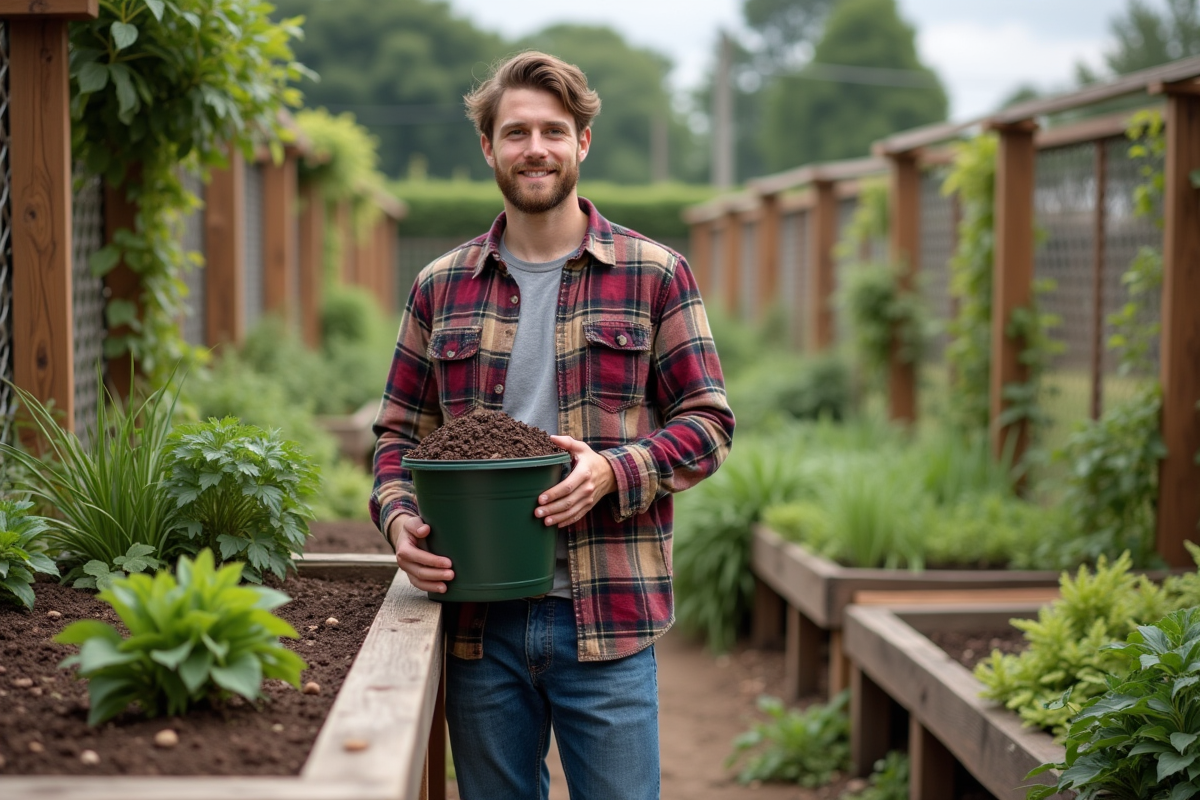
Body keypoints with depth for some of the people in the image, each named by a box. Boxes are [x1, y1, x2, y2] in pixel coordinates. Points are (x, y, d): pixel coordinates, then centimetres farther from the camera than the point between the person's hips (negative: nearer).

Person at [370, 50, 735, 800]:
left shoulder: (655, 275, 2)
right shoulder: (441, 287, 9)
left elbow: (708, 420, 1)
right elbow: (400, 429, 14)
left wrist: (614, 470, -17)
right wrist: (400, 518, -6)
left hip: (607, 621, -2)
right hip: (479, 617, 3)